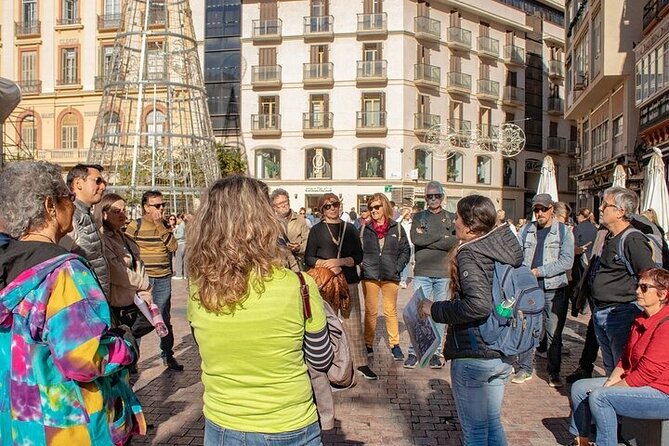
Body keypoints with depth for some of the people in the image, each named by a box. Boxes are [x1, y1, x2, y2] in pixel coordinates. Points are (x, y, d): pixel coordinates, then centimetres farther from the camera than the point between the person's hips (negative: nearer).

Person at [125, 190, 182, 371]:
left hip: (164, 279, 4)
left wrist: (160, 225, -11)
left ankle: (167, 355, 24)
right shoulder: (135, 225, -5)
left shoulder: (165, 225, 7)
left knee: (164, 319, 13)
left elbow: (173, 246, -6)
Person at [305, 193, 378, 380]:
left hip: (349, 281, 2)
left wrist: (340, 261, -12)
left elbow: (358, 256, 5)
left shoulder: (350, 229, 10)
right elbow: (308, 258, 2)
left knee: (354, 323, 1)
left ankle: (361, 363, 9)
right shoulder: (317, 230, 5)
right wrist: (327, 264, -14)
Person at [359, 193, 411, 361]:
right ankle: (368, 345, 17)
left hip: (390, 276, 0)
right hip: (369, 276, 0)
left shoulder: (397, 228, 3)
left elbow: (405, 250, 5)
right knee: (370, 311, 8)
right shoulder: (365, 228, 4)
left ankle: (395, 344, 19)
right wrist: (363, 265, -7)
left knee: (391, 311, 8)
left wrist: (397, 268, -4)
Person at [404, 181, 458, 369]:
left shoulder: (451, 218, 9)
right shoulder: (419, 217, 9)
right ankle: (413, 352, 8)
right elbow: (415, 238, -9)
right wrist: (442, 237, -8)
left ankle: (435, 352, 16)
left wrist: (427, 239, -9)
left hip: (444, 273, 1)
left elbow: (456, 242, -8)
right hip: (422, 272, 0)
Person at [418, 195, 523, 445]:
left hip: (473, 356, -8)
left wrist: (435, 310, -21)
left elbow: (478, 305, -32)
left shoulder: (469, 254, -18)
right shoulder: (504, 249, 5)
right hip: (502, 354, 8)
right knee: (493, 425, 22)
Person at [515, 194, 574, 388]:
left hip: (554, 289, -2)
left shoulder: (563, 231, 0)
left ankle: (554, 373, 18)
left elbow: (567, 261, -9)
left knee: (554, 333, 5)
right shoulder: (527, 230, 9)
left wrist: (539, 271, -14)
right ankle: (525, 369, 19)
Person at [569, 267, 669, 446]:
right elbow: (625, 360, 13)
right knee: (579, 387, 3)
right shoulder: (640, 320, 12)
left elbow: (647, 372, -24)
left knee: (599, 397, -28)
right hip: (632, 382, 10)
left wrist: (606, 390, -17)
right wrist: (609, 383, -3)